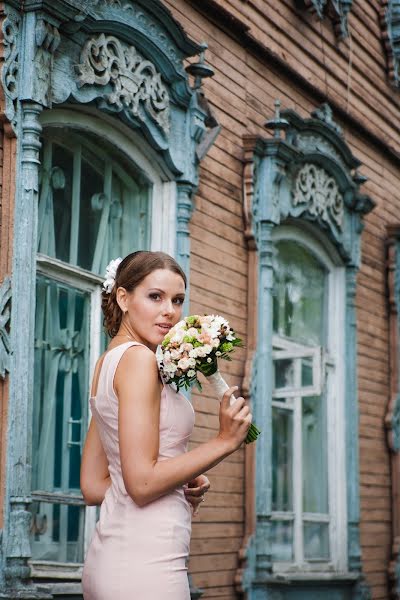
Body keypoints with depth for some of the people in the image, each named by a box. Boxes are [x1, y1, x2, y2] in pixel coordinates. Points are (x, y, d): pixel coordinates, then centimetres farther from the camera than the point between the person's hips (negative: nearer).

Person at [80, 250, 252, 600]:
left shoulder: (107, 363, 16)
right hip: (145, 562, -9)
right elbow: (142, 483, -18)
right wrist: (224, 441, -13)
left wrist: (181, 487, 9)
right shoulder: (139, 358, -11)